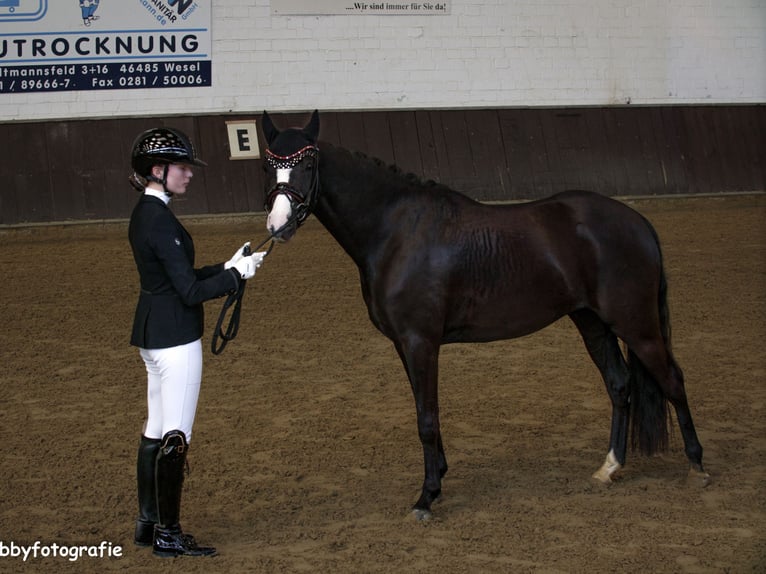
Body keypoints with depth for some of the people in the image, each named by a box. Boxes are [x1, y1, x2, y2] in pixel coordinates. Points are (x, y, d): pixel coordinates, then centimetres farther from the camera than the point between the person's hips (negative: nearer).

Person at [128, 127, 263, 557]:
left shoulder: (144, 215, 10)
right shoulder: (160, 220, -20)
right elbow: (190, 291, -21)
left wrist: (228, 267, 10)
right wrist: (237, 274, -10)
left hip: (153, 333, 10)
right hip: (176, 338, -10)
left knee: (156, 431, 17)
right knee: (175, 437, -2)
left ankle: (149, 523, 26)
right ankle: (168, 535, 6)